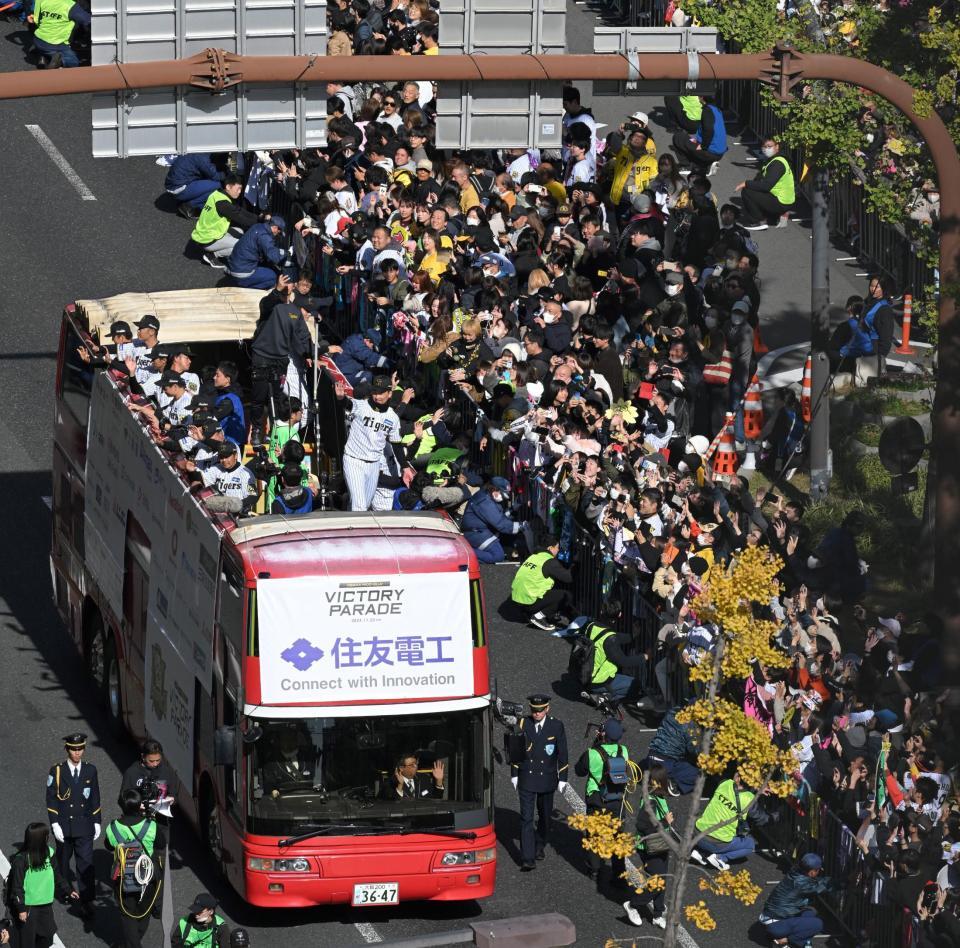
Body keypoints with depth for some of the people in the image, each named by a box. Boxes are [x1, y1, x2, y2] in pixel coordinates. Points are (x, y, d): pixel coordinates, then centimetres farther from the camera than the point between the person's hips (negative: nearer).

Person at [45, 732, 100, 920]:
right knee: (63, 860, 17)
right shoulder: (57, 771, -6)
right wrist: (55, 824, -11)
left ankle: (87, 902, -8)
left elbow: (95, 799, 8)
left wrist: (97, 822, 6)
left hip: (84, 827, 0)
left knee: (86, 863, -7)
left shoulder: (90, 770, 1)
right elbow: (51, 799, -5)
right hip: (63, 825, 0)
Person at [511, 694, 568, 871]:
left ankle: (540, 846, 40)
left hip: (547, 778, 1)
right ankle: (527, 858, -11)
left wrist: (562, 778, -1)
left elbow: (562, 753, -1)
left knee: (545, 815, 16)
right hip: (526, 779, -1)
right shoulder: (523, 724, -6)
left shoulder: (556, 726, -7)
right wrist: (514, 775, 4)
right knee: (526, 818, -8)